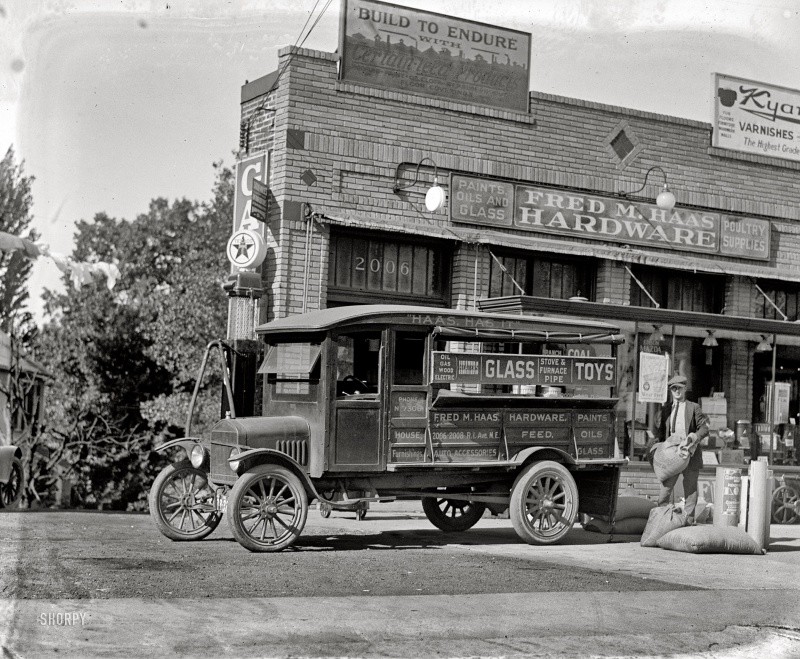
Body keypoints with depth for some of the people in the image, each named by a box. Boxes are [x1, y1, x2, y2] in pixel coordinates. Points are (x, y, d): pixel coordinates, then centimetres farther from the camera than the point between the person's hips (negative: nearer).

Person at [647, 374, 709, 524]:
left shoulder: (693, 408, 4)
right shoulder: (666, 410, 14)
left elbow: (704, 428, 0)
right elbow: (662, 430, 20)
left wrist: (694, 438, -19)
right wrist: (657, 445, 4)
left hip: (689, 454, -2)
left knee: (690, 488, 3)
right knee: (666, 486, -2)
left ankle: (688, 521, 11)